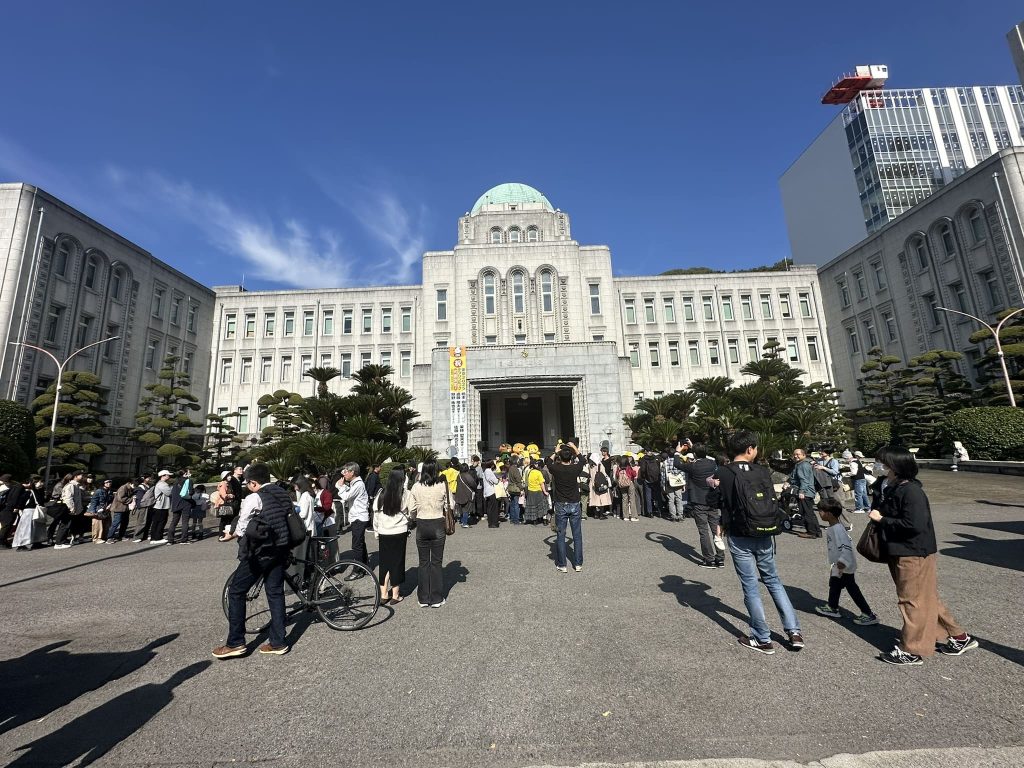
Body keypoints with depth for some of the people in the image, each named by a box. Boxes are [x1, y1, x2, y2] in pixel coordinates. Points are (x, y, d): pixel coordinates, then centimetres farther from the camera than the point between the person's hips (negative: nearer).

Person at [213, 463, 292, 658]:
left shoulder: (255, 498, -13)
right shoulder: (284, 494, 6)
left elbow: (242, 528, -4)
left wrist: (231, 534, 18)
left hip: (259, 552, -6)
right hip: (280, 549, 7)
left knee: (236, 592, 11)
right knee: (276, 593, 12)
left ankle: (235, 643, 16)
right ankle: (278, 642, 18)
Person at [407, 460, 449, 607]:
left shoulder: (416, 487, -6)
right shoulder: (442, 486, -10)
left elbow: (411, 510, -1)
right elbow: (449, 506, -5)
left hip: (421, 525, 1)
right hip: (438, 525, -1)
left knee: (423, 562, 13)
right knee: (436, 562, 9)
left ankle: (423, 599, 20)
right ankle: (437, 599, 16)